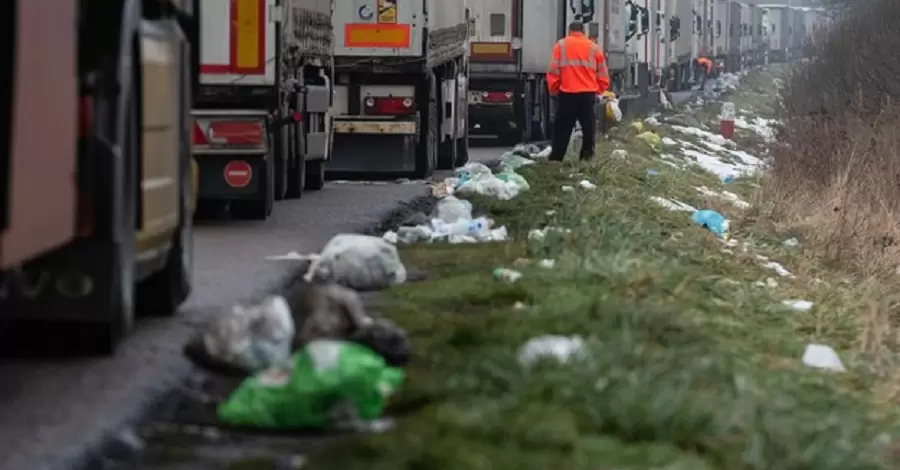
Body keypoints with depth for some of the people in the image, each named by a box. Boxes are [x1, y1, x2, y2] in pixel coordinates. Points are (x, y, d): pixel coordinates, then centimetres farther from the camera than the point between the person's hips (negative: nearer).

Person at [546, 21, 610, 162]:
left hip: (567, 95, -1)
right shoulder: (594, 47, 8)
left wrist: (553, 90, 8)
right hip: (588, 95, 1)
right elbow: (603, 75, 8)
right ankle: (587, 159, 8)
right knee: (588, 130, 9)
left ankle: (555, 161, -1)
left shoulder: (561, 45, 3)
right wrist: (597, 91, 19)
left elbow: (553, 71, -2)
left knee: (562, 131, 3)